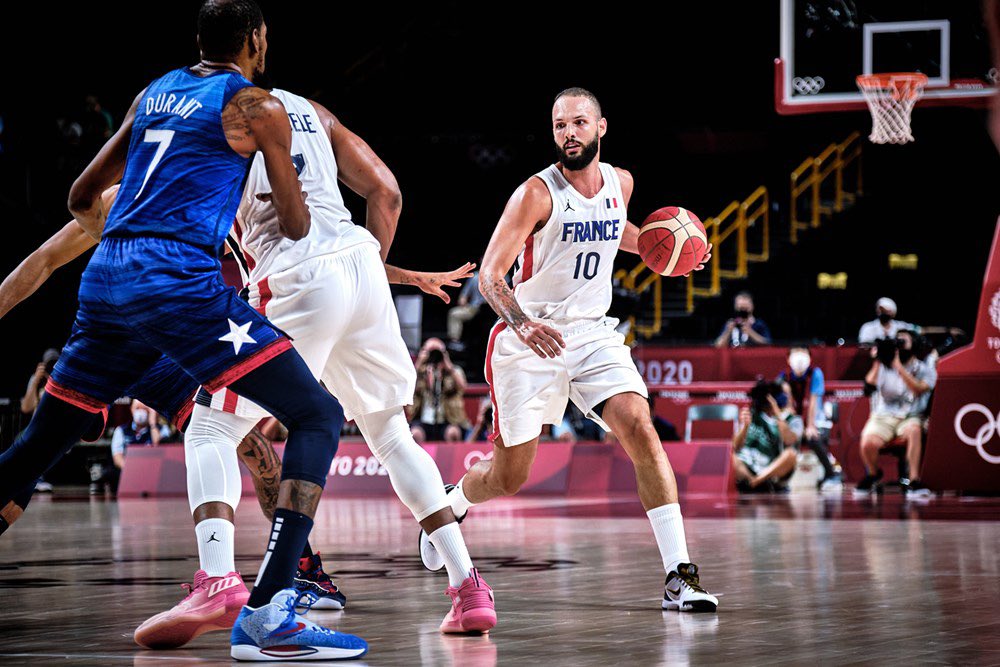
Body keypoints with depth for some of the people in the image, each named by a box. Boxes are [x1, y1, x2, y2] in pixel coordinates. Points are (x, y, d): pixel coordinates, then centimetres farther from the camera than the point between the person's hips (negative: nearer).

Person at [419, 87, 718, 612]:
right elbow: (490, 274, -18)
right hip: (528, 339, -4)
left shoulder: (620, 183, 3)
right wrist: (521, 321, -37)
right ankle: (450, 505, 42)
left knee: (640, 430, -19)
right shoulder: (537, 193, -16)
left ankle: (678, 577, -21)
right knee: (508, 478, 5)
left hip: (591, 333, 4)